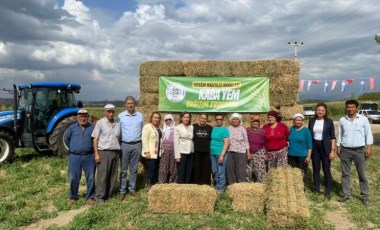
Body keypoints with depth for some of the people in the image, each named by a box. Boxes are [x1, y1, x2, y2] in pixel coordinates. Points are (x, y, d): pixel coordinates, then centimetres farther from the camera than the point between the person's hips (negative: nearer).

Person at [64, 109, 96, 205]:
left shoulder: (92, 127, 2)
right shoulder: (72, 127, 6)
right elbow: (66, 139, 16)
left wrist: (91, 148, 5)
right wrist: (72, 148, 15)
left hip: (89, 156, -1)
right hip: (75, 156, 1)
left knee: (90, 178, 4)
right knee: (73, 178, 6)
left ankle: (90, 197, 17)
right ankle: (73, 196, 23)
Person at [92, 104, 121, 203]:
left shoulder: (118, 122, 8)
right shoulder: (100, 123, -2)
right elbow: (95, 139, -3)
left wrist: (120, 150, 8)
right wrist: (96, 154, -9)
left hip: (115, 152, 4)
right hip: (103, 152, -4)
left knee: (113, 175, 9)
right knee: (102, 175, -3)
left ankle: (109, 195, 22)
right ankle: (100, 197, 7)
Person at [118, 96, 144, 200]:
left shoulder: (140, 116, 5)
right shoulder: (120, 116, -1)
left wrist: (142, 143, 9)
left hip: (137, 145, 2)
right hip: (124, 145, -2)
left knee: (134, 169, 9)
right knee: (123, 169, 2)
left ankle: (132, 188, 19)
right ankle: (122, 190, 9)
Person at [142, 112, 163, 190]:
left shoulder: (159, 128, 16)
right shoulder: (147, 127, -9)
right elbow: (144, 140, -15)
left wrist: (161, 150, 13)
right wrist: (147, 152, -20)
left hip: (157, 153, 8)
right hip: (150, 153, -8)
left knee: (156, 170, 8)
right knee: (151, 170, -8)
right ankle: (149, 186, 1)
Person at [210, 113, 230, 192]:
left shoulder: (224, 129, -7)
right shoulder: (213, 128, 9)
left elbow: (227, 143, -12)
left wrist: (222, 155, -17)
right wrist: (210, 152, 8)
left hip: (220, 154, -6)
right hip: (212, 154, 6)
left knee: (221, 173, -2)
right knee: (214, 172, 13)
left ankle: (221, 189, 8)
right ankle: (216, 186, 27)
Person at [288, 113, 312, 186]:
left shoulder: (306, 130, -5)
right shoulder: (291, 129, 6)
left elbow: (309, 145, -5)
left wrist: (309, 156, -10)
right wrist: (287, 152, 14)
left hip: (302, 156, -4)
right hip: (291, 155, 4)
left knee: (302, 174, 1)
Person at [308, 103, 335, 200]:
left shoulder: (329, 121, -3)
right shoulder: (311, 121, 4)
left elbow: (332, 137, -3)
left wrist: (332, 150, -9)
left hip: (325, 148, -3)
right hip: (314, 147, 3)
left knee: (326, 170, 1)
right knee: (316, 169, 11)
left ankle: (328, 192, 10)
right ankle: (316, 189, 23)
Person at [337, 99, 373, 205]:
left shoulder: (363, 119, -2)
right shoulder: (342, 120, 5)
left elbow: (368, 134, 0)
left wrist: (369, 147, -7)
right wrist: (338, 147, 8)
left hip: (359, 150, -2)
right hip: (345, 150, 2)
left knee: (362, 174, 5)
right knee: (345, 174, 8)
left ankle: (364, 196, 16)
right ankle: (346, 194, 17)